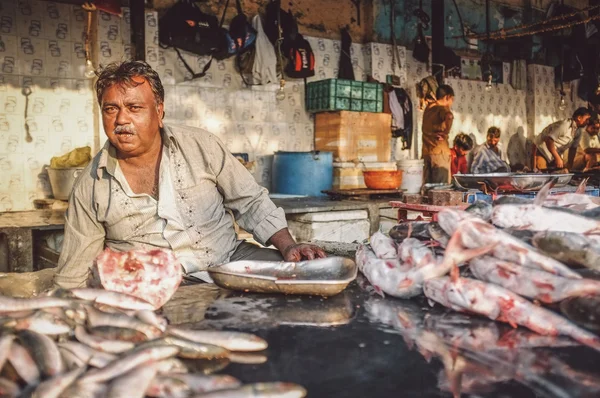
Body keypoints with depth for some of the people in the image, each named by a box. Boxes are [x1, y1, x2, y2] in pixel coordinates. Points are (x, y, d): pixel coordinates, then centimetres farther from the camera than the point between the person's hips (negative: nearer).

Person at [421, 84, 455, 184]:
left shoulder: (428, 108, 13)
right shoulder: (442, 109, -9)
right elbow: (449, 116, -32)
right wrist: (446, 132, -20)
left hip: (426, 151, 7)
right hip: (440, 152, -7)